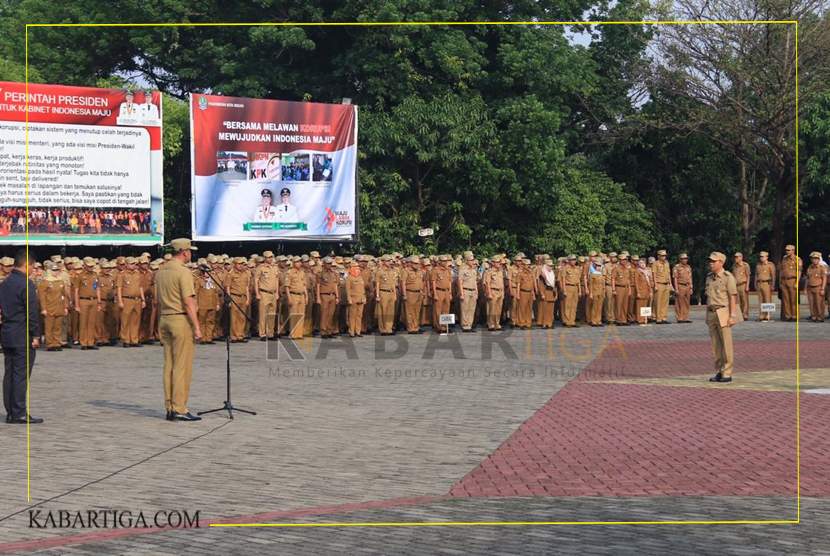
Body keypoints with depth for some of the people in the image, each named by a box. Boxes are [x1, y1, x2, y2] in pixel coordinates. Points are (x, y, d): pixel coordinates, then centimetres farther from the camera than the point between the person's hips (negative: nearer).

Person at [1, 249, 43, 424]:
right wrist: (35, 335, -12)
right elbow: (31, 312, -18)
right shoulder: (26, 284, -15)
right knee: (21, 375, -5)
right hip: (23, 337, -8)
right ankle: (19, 413, -4)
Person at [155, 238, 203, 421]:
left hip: (165, 319, 8)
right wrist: (197, 327, -15)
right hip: (181, 319, -8)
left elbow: (159, 301, 16)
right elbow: (188, 302, -17)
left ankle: (170, 408, 13)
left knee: (169, 365, 10)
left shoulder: (161, 271, 12)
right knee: (182, 366, -5)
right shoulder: (183, 272, -13)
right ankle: (179, 409, -6)